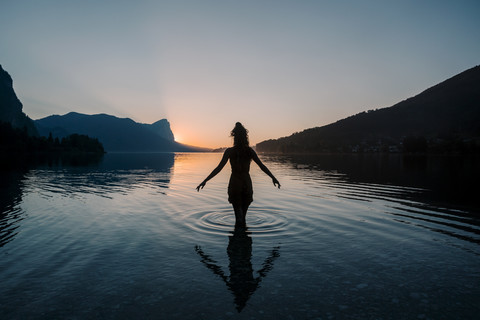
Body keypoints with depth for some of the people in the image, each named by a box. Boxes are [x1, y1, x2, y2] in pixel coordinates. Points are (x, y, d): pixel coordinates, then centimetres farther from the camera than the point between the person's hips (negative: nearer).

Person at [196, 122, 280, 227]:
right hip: (247, 184, 2)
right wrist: (273, 178, 10)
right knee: (243, 214, 16)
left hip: (234, 184, -2)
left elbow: (219, 168, -11)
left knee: (239, 215, 4)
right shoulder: (250, 151, -3)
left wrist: (205, 181, -7)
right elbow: (262, 166, 0)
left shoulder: (229, 151, -8)